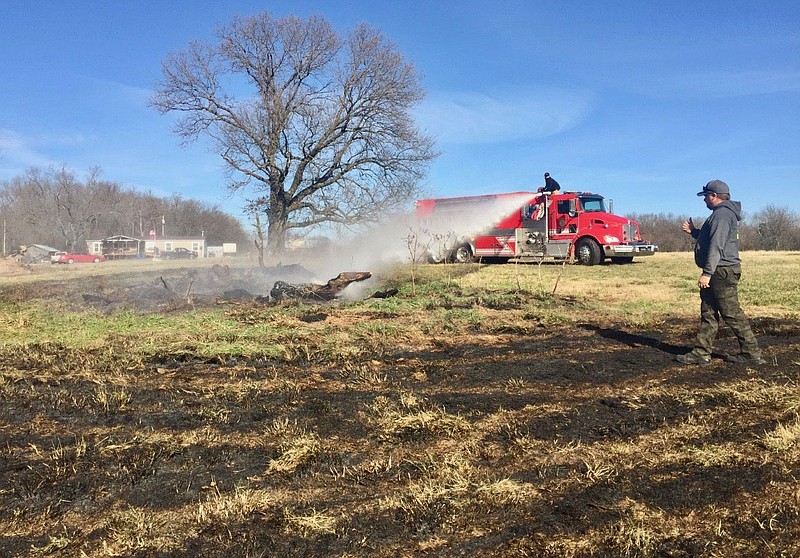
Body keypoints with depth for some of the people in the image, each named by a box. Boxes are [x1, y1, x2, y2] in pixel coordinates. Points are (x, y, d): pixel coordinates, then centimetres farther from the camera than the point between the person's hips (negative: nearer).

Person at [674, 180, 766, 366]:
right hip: (719, 272, 11)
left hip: (722, 271, -11)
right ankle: (701, 353, 13)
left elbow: (716, 246, -23)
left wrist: (707, 273, -25)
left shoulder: (722, 214, -15)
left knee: (732, 313, -5)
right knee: (708, 313, 10)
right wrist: (693, 231, 21)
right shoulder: (722, 213, 20)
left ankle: (752, 353, 4)